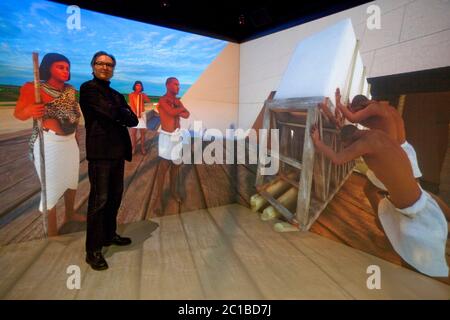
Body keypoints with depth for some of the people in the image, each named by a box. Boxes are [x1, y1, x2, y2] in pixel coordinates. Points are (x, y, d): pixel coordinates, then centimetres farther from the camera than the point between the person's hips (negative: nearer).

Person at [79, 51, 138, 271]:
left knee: (115, 196, 13)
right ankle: (93, 250, 3)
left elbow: (133, 120, 10)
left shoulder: (116, 95, 22)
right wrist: (124, 114, 3)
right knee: (99, 199, -6)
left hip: (118, 151, 7)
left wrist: (120, 116, -7)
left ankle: (109, 234, 29)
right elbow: (112, 112, -14)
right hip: (100, 151, -7)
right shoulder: (88, 88, 0)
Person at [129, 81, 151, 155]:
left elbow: (148, 101, -9)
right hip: (134, 114, -2)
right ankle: (133, 147, 8)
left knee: (143, 132, 0)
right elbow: (131, 105, -7)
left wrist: (141, 95, -16)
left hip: (142, 114, 2)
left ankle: (142, 147, 8)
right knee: (133, 132, -2)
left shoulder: (143, 95, 8)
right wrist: (136, 113, -18)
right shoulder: (131, 95, 1)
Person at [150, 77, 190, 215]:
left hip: (177, 136, 7)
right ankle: (158, 197, 5)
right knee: (164, 167, -4)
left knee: (176, 164, 14)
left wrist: (175, 109, -17)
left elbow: (187, 115, -3)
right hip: (166, 137, -7)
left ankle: (173, 190, 31)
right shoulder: (163, 100, -11)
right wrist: (181, 108, -9)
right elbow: (172, 113, -28)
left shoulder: (177, 101, 10)